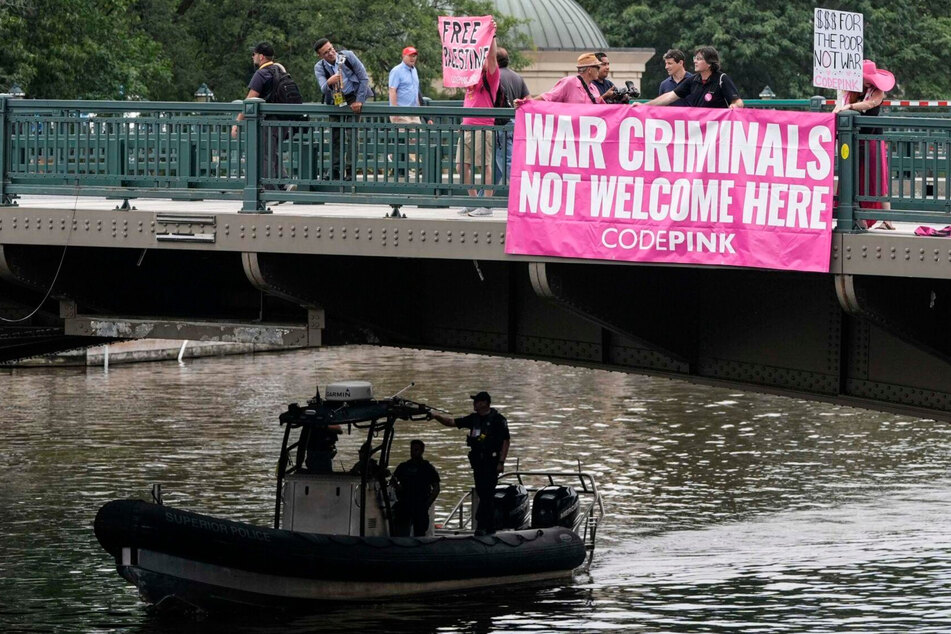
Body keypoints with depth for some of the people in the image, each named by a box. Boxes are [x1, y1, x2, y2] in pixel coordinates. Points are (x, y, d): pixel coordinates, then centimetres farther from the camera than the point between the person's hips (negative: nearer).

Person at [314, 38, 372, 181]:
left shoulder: (348, 56, -10)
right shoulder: (319, 67, -5)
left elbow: (364, 78, -7)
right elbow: (323, 89, -20)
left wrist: (359, 101, -13)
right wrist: (329, 83, -44)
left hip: (353, 97, -3)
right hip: (335, 101, 3)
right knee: (335, 135, 4)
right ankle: (335, 171, 9)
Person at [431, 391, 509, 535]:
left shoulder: (498, 420, -6)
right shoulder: (474, 419, 14)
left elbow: (505, 441, -8)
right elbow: (452, 422, 16)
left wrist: (501, 462, -14)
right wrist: (437, 416, 2)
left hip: (491, 461, -7)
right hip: (477, 461, 7)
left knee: (487, 493, -12)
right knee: (484, 495, 9)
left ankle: (482, 526, -17)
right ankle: (489, 527, 14)